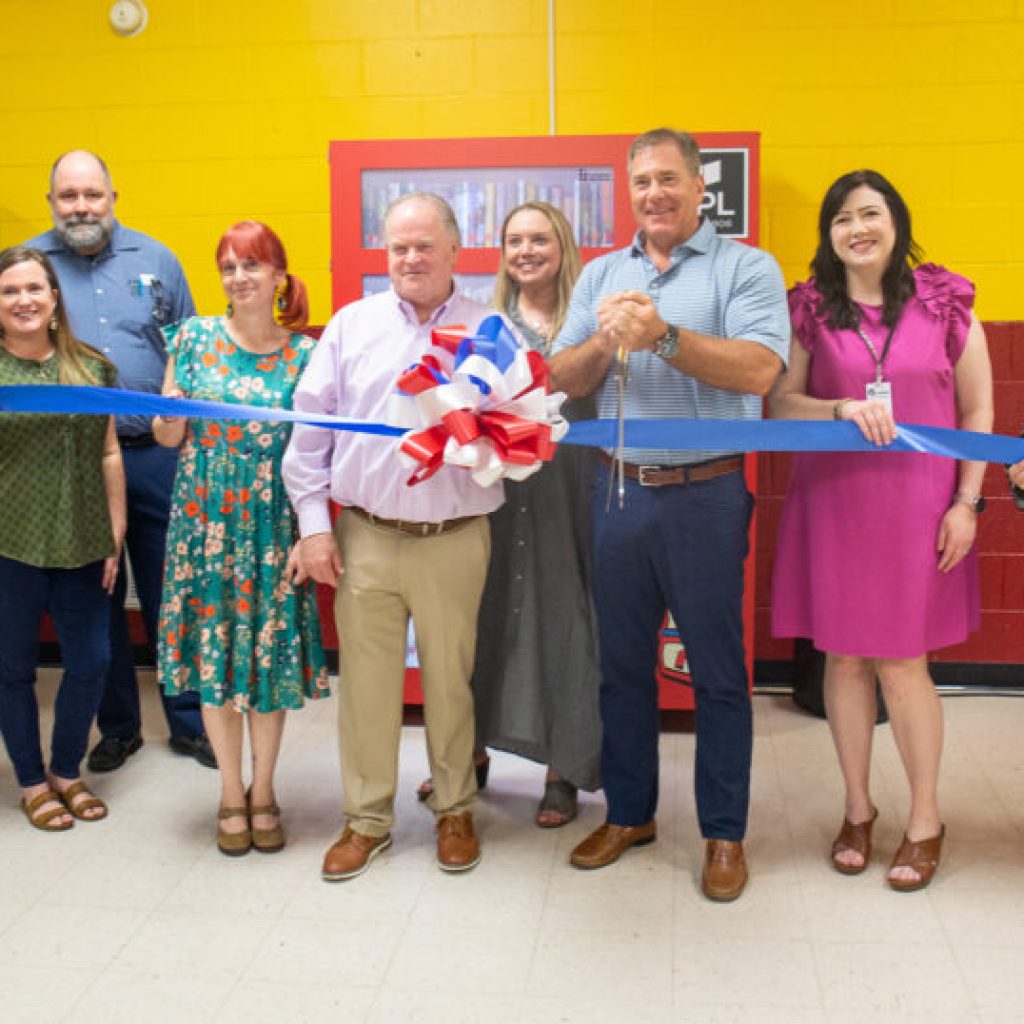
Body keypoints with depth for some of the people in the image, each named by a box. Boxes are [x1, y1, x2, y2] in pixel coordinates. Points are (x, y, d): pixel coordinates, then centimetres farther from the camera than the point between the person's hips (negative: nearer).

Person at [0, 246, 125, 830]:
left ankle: (66, 770, 31)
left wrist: (116, 539, 6)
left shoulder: (94, 367, 5)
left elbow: (109, 456, 8)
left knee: (92, 662, 8)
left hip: (82, 547, 3)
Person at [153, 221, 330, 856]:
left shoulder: (304, 353, -1)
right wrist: (170, 420, -16)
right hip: (205, 526, 1)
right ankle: (232, 795, 25)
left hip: (273, 529, -1)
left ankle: (263, 791, 26)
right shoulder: (194, 337, 1)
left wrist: (310, 535, -8)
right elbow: (168, 438, 8)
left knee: (272, 656, 6)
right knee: (212, 654, 7)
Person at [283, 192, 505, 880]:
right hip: (365, 535, 1)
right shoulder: (353, 325, 7)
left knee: (451, 679, 9)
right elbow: (311, 427, 6)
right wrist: (314, 522, 1)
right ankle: (367, 818, 24)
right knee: (366, 681, 7)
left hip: (455, 539, -1)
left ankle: (454, 810, 29)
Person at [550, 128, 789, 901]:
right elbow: (563, 379, 4)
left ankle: (725, 833, 21)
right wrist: (604, 340, -15)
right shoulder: (602, 275, 12)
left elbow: (758, 370, -17)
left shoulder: (746, 268, -2)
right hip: (619, 491, 5)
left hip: (706, 496, -4)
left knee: (718, 670, 5)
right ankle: (630, 813, 32)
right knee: (622, 663, 14)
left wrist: (664, 335, -25)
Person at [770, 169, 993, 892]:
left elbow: (978, 411, 4)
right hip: (833, 504, 2)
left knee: (902, 664, 1)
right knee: (845, 657, 8)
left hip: (917, 505, -1)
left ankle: (926, 820, 20)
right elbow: (779, 404, 2)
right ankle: (858, 808, 27)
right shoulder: (810, 309, 4)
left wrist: (967, 502, -2)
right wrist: (843, 409, -16)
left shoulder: (945, 303, 2)